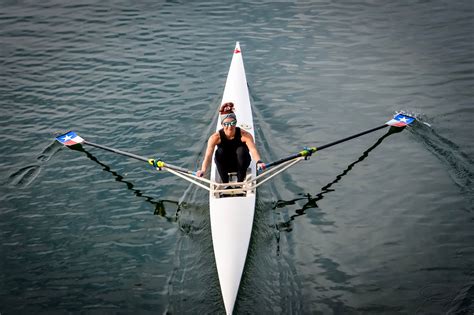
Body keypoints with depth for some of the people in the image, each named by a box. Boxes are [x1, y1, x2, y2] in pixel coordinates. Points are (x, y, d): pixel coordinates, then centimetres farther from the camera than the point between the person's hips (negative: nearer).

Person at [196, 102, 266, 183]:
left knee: (241, 150, -30)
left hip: (240, 164, 0)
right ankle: (225, 183, -14)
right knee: (219, 152, -29)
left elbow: (253, 150, -39)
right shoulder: (215, 137, -23)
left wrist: (258, 162, -61)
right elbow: (208, 155, -34)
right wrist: (203, 170, -54)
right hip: (225, 166, 0)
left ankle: (240, 182, -15)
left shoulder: (244, 135, -23)